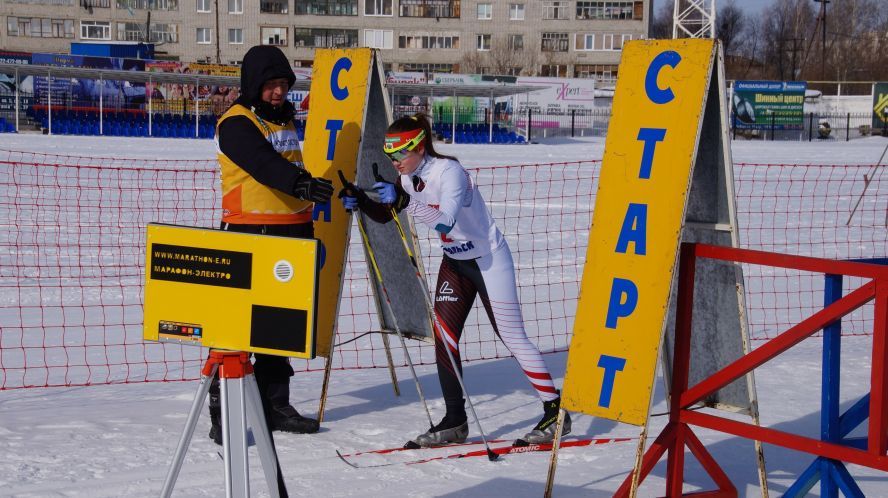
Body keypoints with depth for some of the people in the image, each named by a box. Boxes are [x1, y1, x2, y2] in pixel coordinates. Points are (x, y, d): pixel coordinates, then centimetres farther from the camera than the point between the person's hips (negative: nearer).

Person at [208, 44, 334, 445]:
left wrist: (307, 228, 26)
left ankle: (274, 405, 23)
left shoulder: (285, 118, 16)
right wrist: (300, 184, -46)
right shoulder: (237, 123, -11)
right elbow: (263, 165, -29)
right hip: (250, 233, -8)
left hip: (290, 233, 8)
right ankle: (223, 414, -5)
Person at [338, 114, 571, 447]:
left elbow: (445, 221, -39)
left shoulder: (449, 171, -26)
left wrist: (403, 200, -47)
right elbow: (385, 215, 3)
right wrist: (361, 201, -16)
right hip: (455, 260, 8)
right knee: (443, 336, 0)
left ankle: (555, 411, 5)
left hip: (489, 259, -8)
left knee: (512, 336, -5)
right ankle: (455, 422, 7)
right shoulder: (410, 176, -2)